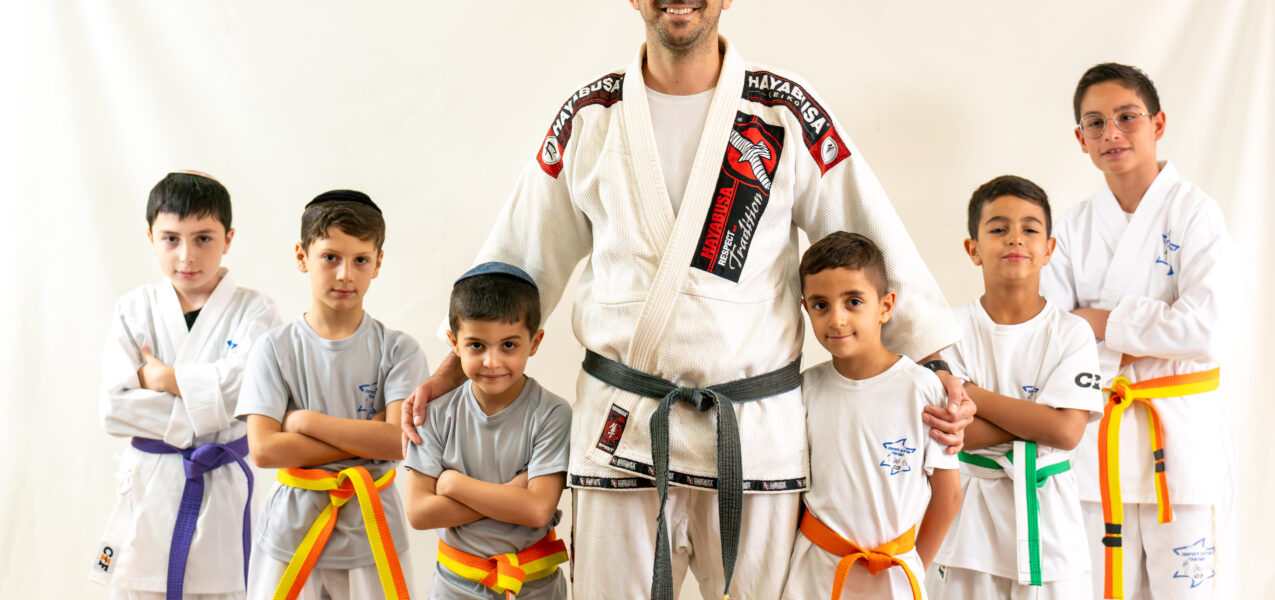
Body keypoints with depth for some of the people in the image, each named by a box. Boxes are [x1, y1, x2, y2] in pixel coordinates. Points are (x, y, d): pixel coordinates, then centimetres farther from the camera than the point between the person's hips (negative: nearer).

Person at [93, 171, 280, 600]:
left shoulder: (255, 311, -2)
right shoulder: (135, 310, 3)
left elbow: (242, 388, -20)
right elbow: (114, 407, -8)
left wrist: (161, 377, -12)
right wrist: (202, 413, -15)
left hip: (222, 489, -2)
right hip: (147, 489, 2)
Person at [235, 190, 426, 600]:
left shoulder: (397, 350, -2)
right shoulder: (275, 349, -2)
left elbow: (399, 442, -14)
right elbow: (263, 449, -12)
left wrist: (305, 420, -13)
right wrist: (366, 438, -13)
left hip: (371, 535, 0)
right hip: (291, 535, 0)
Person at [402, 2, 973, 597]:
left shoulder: (785, 112, 1)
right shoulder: (591, 116, 6)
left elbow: (875, 243, 2)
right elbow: (517, 256, 13)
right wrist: (451, 369, 11)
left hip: (755, 428, -1)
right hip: (620, 424, 1)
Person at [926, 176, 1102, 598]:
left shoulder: (1071, 333, -3)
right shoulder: (953, 329, -3)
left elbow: (1067, 432, -15)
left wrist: (972, 394, -13)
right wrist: (1033, 419, -17)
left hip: (1046, 514, 0)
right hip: (971, 519, 0)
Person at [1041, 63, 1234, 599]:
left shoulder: (1194, 213, -5)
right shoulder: (1075, 228, 6)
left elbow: (1200, 329, -17)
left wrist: (1100, 322, -11)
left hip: (1179, 430, -4)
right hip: (1097, 432, 4)